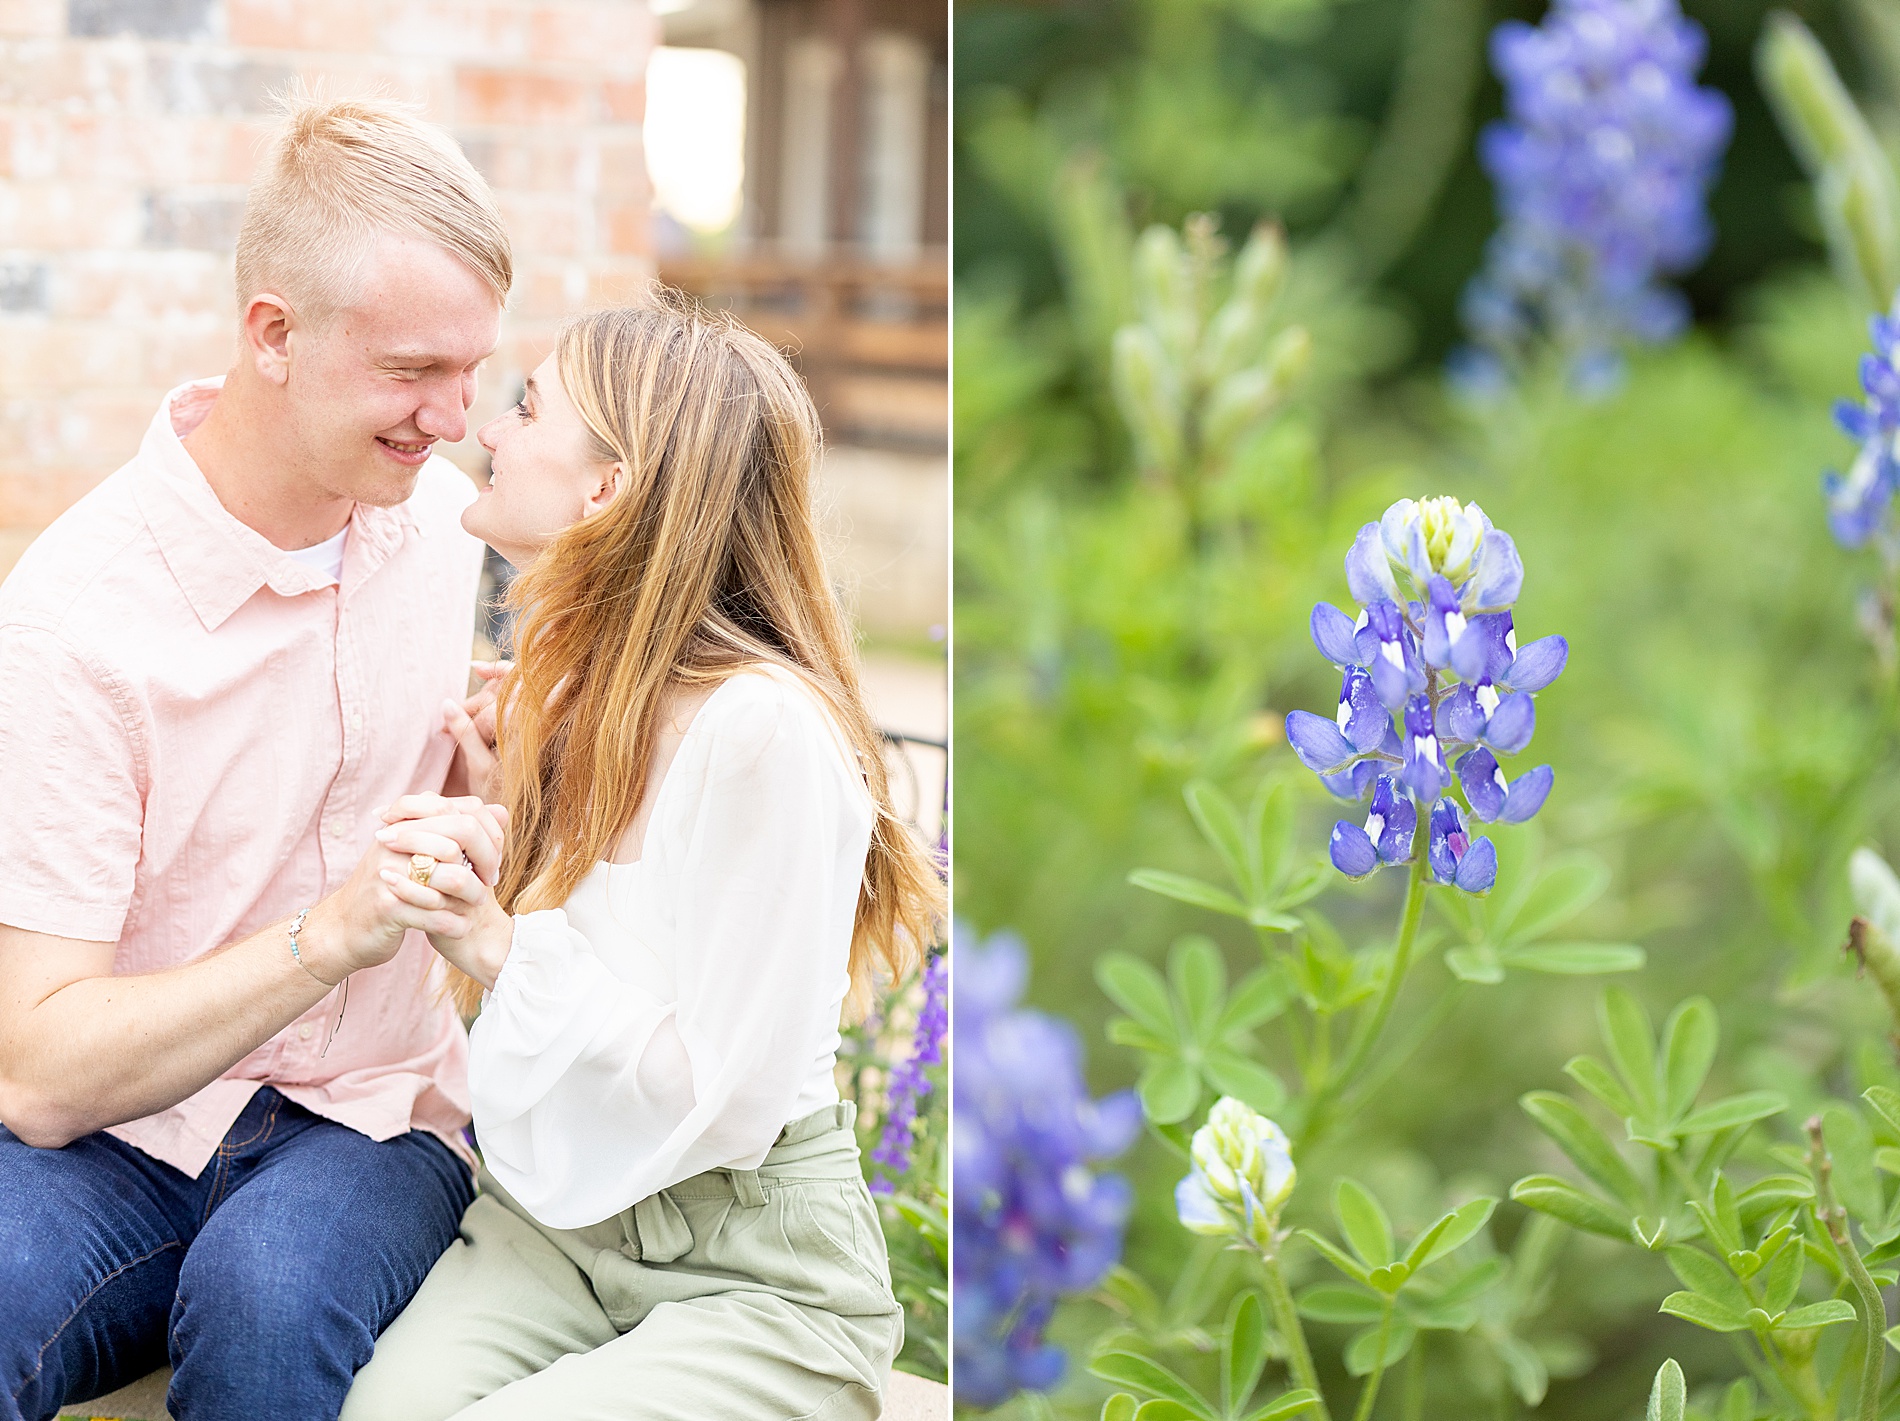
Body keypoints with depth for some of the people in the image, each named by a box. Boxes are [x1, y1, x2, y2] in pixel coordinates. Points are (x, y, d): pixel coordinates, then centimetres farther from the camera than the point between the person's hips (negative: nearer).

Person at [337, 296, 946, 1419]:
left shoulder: (765, 727, -21)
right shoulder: (569, 679, 5)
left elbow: (727, 1100, -20)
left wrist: (500, 949, -22)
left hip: (758, 1272, -5)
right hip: (557, 1210, 6)